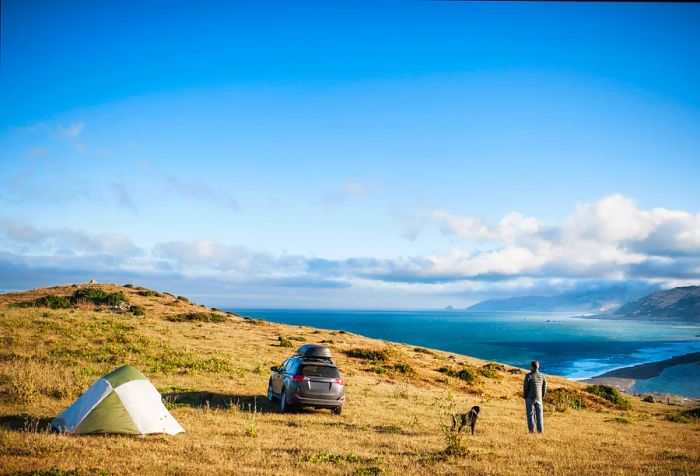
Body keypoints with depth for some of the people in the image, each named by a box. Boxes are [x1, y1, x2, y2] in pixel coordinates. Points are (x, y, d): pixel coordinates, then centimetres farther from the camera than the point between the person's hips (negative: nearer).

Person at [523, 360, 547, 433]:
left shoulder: (528, 376, -13)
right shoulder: (542, 376, 2)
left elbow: (525, 387, -11)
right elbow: (544, 387, 6)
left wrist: (524, 397, 0)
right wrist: (542, 397, 16)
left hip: (530, 398, -4)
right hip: (538, 398, 4)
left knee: (530, 414, 2)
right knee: (539, 414, 10)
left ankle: (531, 429, -1)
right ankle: (540, 429, 8)